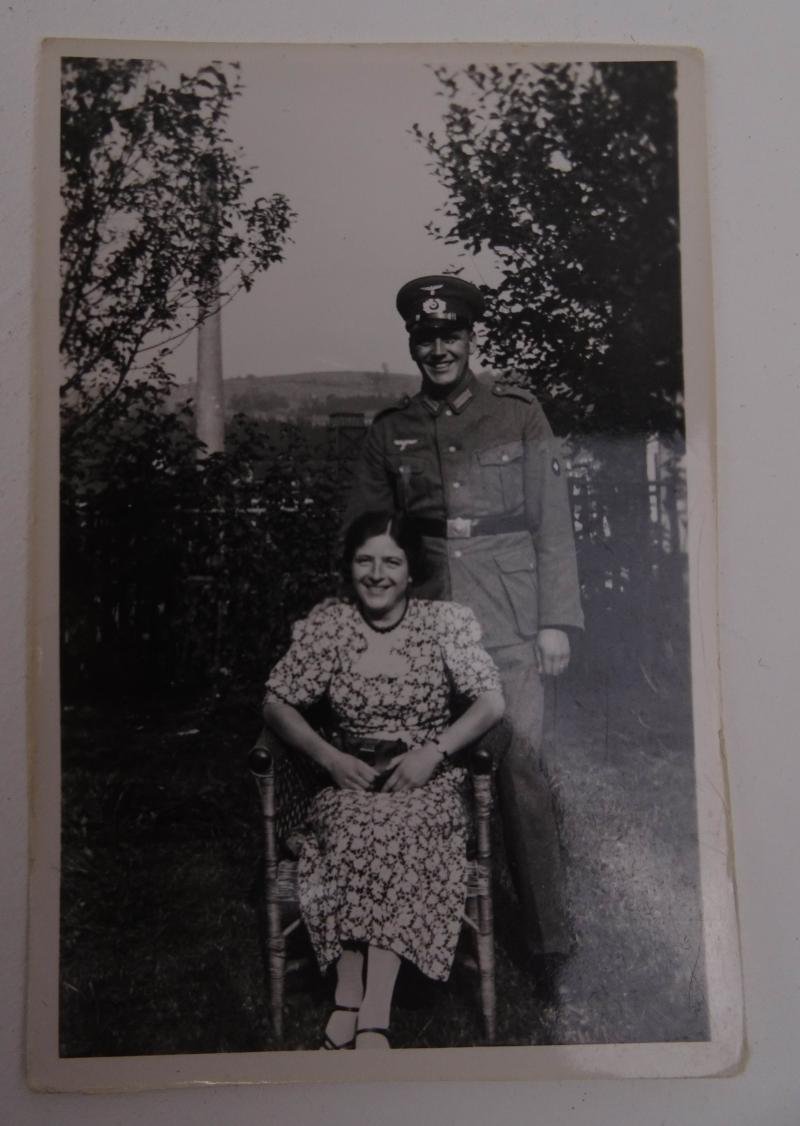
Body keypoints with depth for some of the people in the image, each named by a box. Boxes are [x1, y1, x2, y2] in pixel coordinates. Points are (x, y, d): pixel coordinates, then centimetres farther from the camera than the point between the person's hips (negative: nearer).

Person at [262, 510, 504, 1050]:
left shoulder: (446, 622, 0)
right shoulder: (327, 625, 3)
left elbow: (491, 702, -4)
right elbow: (277, 703, 6)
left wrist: (432, 752, -17)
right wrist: (331, 757, -9)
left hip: (431, 779, -1)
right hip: (354, 778, 1)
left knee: (394, 829, -33)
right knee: (356, 828, -32)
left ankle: (353, 1004, -33)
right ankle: (371, 1015, -30)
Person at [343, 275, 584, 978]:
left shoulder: (519, 416, 4)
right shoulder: (389, 432, 9)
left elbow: (553, 524, 3)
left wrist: (556, 621, -2)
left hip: (507, 628, -2)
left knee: (520, 770, -5)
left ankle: (549, 935, 9)